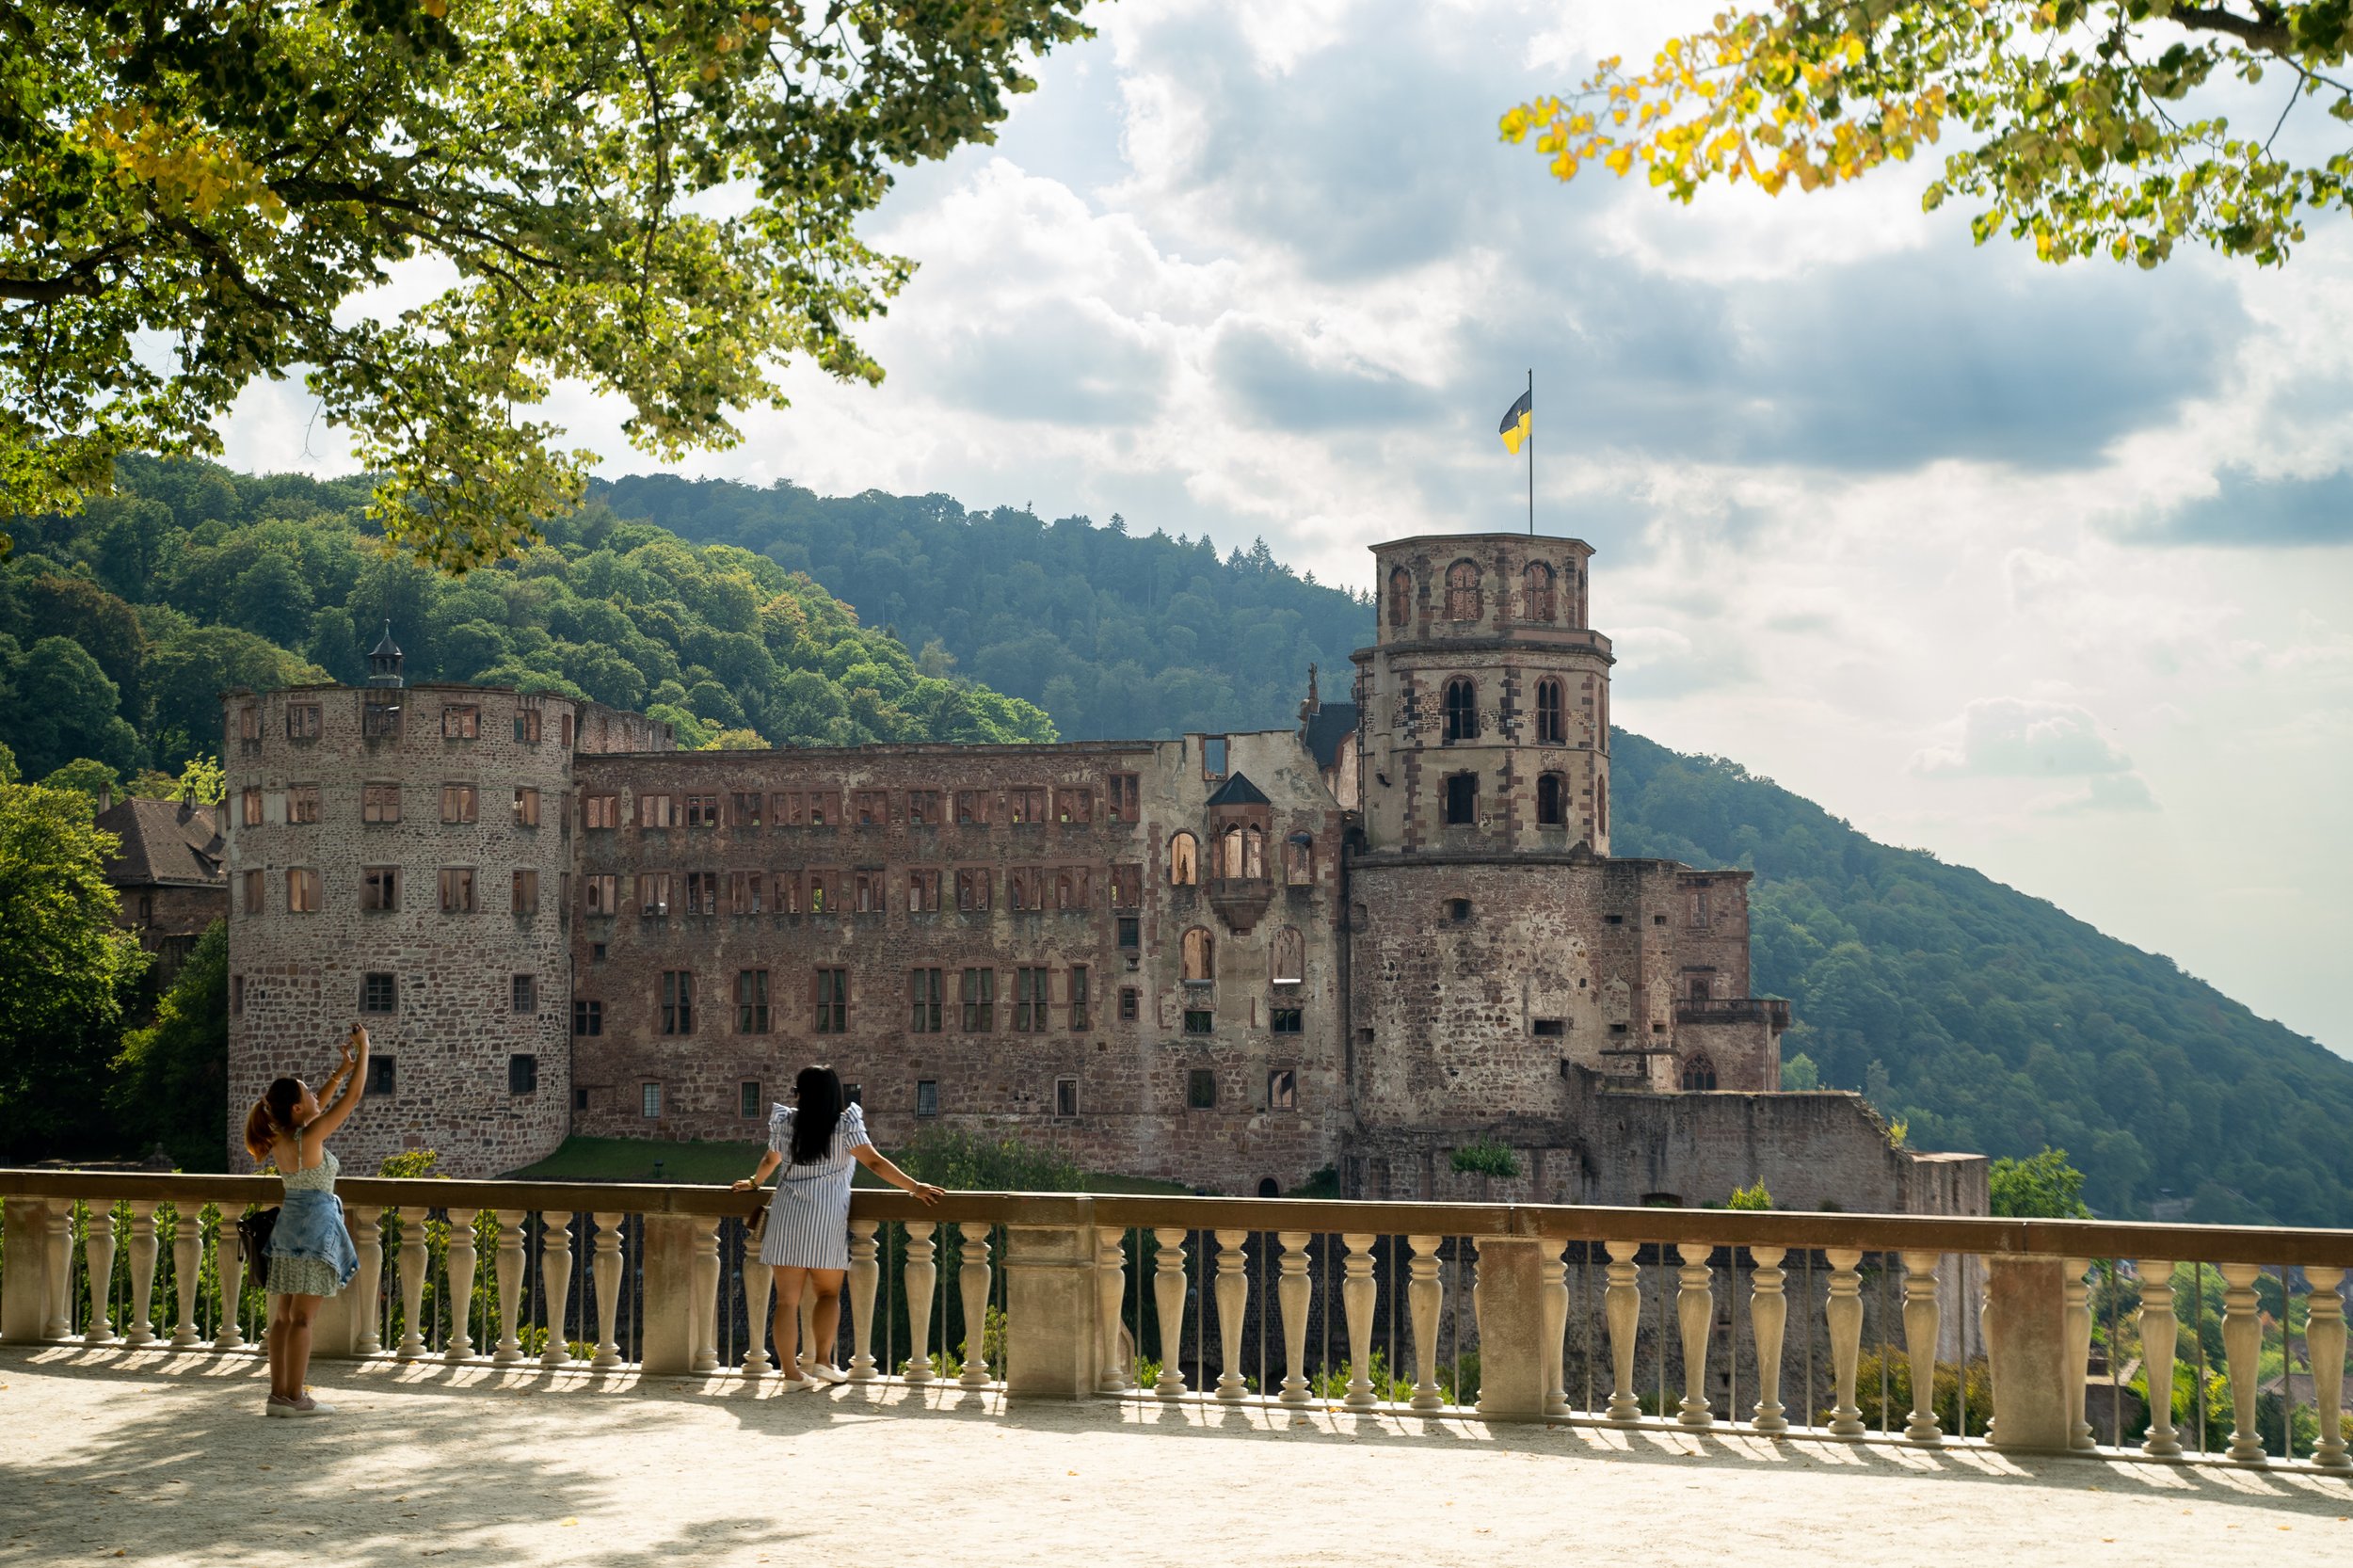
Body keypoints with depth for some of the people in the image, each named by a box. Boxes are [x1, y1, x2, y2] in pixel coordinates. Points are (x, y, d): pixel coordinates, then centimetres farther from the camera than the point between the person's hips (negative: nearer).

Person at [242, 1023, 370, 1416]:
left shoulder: (279, 1138, 5)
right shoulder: (310, 1136, -16)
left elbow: (321, 1103, 22)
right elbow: (353, 1096, -11)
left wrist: (342, 1067, 19)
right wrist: (363, 1050, -1)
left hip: (289, 1223, 8)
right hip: (316, 1225, -8)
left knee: (284, 1316, 8)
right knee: (301, 1316, -6)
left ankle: (278, 1395, 11)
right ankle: (294, 1397, -4)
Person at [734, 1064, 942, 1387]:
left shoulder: (785, 1122, 6)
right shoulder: (845, 1125, -4)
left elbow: (770, 1160, 22)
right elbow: (875, 1162, -9)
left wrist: (753, 1183, 42)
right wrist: (914, 1187, -6)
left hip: (786, 1216, 2)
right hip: (826, 1218, -2)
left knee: (787, 1300, 4)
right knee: (828, 1293, 14)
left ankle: (791, 1372, 1)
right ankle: (822, 1361, 2)